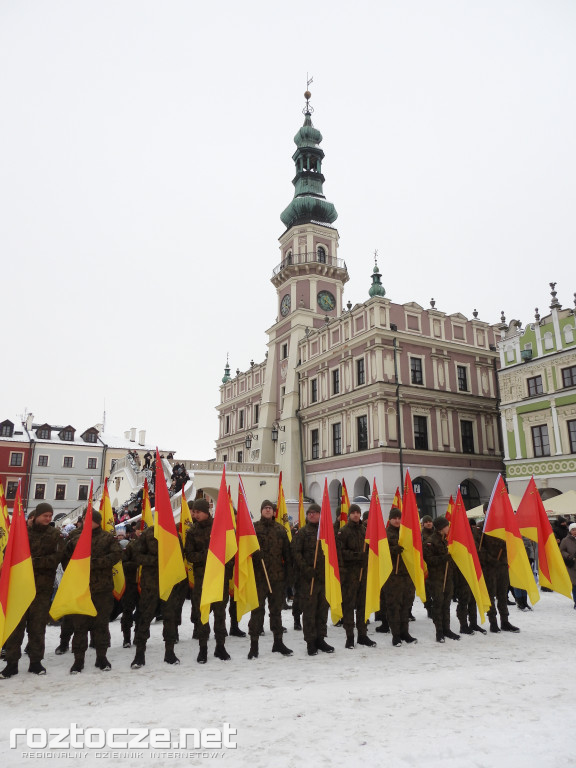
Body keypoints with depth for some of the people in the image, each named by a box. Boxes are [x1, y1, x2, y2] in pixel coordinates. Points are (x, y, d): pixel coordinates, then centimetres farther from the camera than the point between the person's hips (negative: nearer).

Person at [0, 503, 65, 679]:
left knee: (38, 625, 7)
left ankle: (36, 662, 18)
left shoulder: (55, 535, 5)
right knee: (16, 624, 2)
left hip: (42, 587, 0)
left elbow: (56, 558, -5)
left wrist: (34, 562, -16)